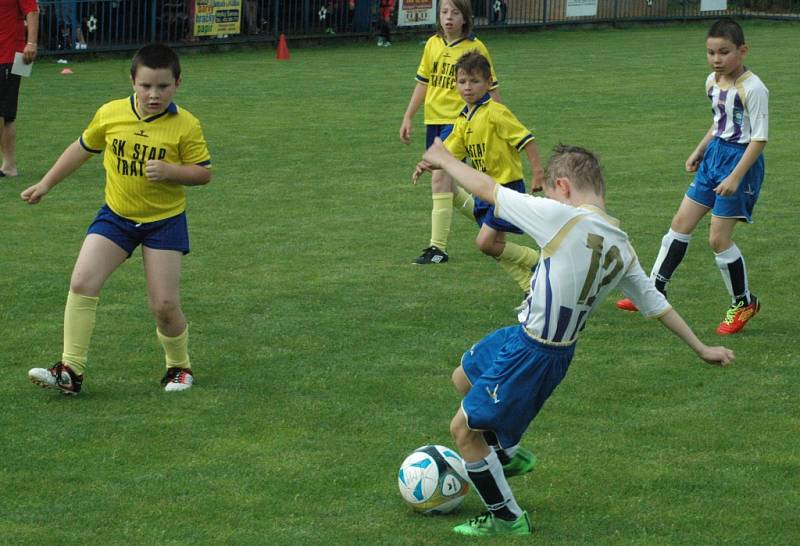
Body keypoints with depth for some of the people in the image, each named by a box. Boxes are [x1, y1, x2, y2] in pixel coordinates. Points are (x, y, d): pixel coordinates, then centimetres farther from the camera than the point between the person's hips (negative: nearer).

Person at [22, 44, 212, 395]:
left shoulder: (185, 125, -13)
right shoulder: (110, 114, -5)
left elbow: (204, 173, -7)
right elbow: (82, 148, 11)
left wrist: (170, 171, -26)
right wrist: (45, 184, 15)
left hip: (164, 221, -3)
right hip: (116, 215, 3)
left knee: (164, 305, -4)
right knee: (81, 283, -13)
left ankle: (179, 366, 24)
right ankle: (71, 371, -9)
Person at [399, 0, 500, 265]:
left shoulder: (475, 47, -7)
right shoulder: (433, 44, 7)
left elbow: (490, 88, -2)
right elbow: (423, 82, 16)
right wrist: (407, 118, 12)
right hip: (433, 120, 7)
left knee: (439, 178, -18)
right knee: (445, 186, 13)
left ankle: (438, 247, -14)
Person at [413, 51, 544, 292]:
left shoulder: (495, 113, -16)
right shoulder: (462, 121, 8)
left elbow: (525, 139, -16)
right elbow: (449, 154, 8)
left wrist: (538, 173, -20)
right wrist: (426, 165, -11)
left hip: (507, 187, -8)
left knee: (486, 242, -13)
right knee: (498, 246, 9)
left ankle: (537, 261, 3)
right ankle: (531, 288, 20)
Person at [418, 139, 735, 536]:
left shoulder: (561, 218, -23)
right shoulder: (622, 248, 0)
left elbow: (487, 188, -15)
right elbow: (656, 304, 9)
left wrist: (443, 159, 2)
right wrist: (702, 349, 21)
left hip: (530, 352, -9)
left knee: (464, 429, 7)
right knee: (464, 378, 29)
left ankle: (507, 520, 19)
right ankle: (506, 453, 45)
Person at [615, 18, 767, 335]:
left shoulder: (752, 89, -20)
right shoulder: (713, 82, 5)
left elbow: (759, 137, -20)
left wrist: (735, 177, -24)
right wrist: (699, 151, 19)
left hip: (740, 160, -8)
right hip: (715, 155, 8)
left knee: (718, 238, -7)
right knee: (681, 223, 10)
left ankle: (743, 303, 12)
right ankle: (654, 291, 20)